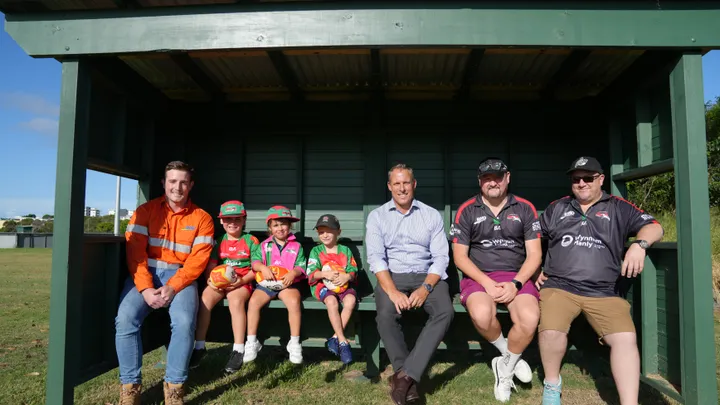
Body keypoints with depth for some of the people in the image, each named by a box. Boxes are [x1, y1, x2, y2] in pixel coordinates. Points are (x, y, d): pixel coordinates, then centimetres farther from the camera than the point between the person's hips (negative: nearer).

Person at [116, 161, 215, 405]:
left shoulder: (202, 218, 4)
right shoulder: (145, 211, 6)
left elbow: (198, 259, -5)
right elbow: (135, 252, -4)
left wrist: (173, 287, -19)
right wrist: (146, 288, -18)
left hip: (181, 276, -1)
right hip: (145, 273, 1)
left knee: (184, 321, -29)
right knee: (125, 318, -26)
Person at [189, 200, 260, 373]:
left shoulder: (251, 241, 5)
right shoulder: (219, 241, 15)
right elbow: (211, 266, 8)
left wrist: (242, 280, -17)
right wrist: (211, 280, -13)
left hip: (242, 282, -3)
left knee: (236, 300, -35)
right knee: (205, 298, -26)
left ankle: (238, 350, -31)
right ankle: (199, 346, -17)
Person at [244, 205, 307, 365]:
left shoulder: (296, 246, 9)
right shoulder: (264, 245, 13)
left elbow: (301, 267, 1)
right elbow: (255, 262, 1)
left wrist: (294, 273, -21)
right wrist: (263, 267, -21)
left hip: (288, 283, -2)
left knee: (294, 302, -31)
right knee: (253, 301, -25)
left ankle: (294, 343, -18)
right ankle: (252, 342, -12)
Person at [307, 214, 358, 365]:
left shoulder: (345, 250, 13)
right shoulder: (316, 251, 10)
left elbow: (353, 270, 5)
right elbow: (311, 273, -1)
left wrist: (347, 276, -18)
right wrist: (325, 274, -19)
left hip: (344, 285, 2)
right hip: (323, 285, -2)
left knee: (350, 300, -31)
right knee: (332, 302, -34)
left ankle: (335, 337, -20)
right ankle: (343, 341, -25)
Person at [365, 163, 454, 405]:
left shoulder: (432, 215, 8)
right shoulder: (377, 216, 6)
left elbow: (441, 257, 0)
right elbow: (376, 258, -5)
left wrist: (425, 288, -17)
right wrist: (393, 291, -20)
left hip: (427, 276, 1)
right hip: (392, 277, -1)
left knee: (444, 312, -29)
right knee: (386, 315, -32)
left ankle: (405, 375, -28)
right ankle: (409, 379, -19)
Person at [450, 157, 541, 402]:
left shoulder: (525, 208, 5)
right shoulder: (466, 211, 2)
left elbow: (534, 254, 2)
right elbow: (459, 256, -1)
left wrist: (515, 283, -14)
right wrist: (486, 282, -14)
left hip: (516, 277, 1)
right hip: (478, 277, -1)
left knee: (530, 318, -29)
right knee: (481, 315, -33)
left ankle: (504, 368, 2)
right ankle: (511, 356, 1)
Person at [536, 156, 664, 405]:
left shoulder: (618, 208, 12)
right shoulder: (557, 208, 17)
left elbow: (654, 227, 3)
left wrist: (639, 244, -19)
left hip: (604, 292, 0)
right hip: (559, 287, 0)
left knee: (626, 338, -22)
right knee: (550, 331, -26)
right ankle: (552, 383, 1)